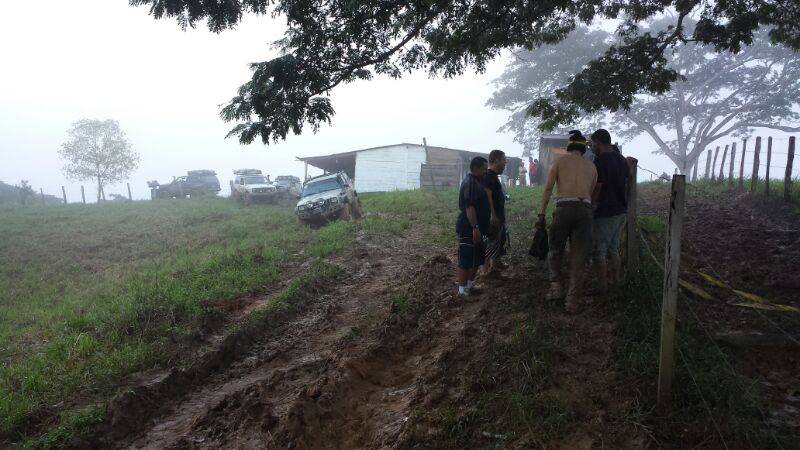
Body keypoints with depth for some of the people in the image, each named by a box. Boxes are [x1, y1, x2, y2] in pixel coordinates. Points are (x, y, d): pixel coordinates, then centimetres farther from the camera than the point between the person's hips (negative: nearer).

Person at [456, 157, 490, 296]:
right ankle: (463, 290, 5)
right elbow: (469, 207, -25)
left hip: (476, 227, 11)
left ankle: (470, 284, 29)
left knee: (478, 258, 17)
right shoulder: (470, 183, -18)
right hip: (468, 228, -11)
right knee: (466, 260, -3)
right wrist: (475, 227, -28)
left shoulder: (476, 181, 15)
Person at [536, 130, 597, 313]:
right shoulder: (592, 167, 20)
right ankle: (572, 299, 2)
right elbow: (591, 193, 15)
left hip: (564, 207, -2)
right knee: (578, 256, 5)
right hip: (585, 209, 2)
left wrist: (541, 215, 2)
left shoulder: (560, 161, 11)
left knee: (555, 249, 17)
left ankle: (556, 286, 9)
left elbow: (547, 189, 2)